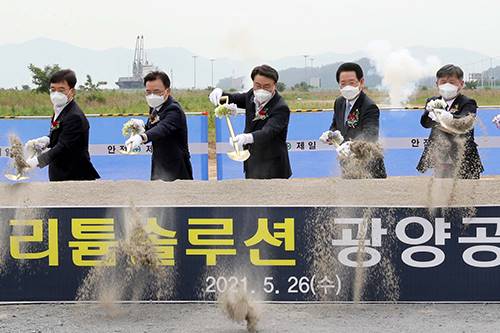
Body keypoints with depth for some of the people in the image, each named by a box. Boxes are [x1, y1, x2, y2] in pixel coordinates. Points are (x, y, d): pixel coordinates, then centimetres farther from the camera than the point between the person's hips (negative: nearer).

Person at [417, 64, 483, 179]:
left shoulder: (468, 103, -6)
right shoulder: (433, 102, 8)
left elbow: (465, 122, -26)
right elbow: (425, 123, -9)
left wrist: (450, 118, -48)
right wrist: (431, 112, -34)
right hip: (439, 158, 4)